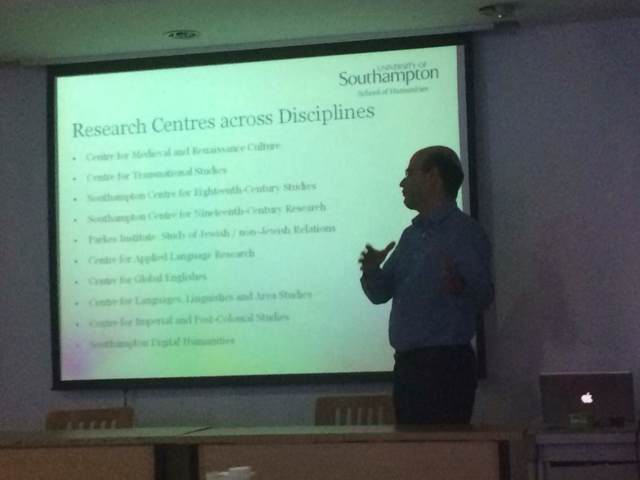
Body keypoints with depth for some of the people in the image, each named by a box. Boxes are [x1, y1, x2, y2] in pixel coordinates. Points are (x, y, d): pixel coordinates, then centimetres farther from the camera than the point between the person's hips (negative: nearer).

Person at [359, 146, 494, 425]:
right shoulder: (411, 235, 17)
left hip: (446, 365, -8)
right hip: (407, 363, 8)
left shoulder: (464, 231, -7)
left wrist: (461, 286, -40)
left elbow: (483, 296, -17)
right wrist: (371, 271, -5)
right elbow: (381, 293, 17)